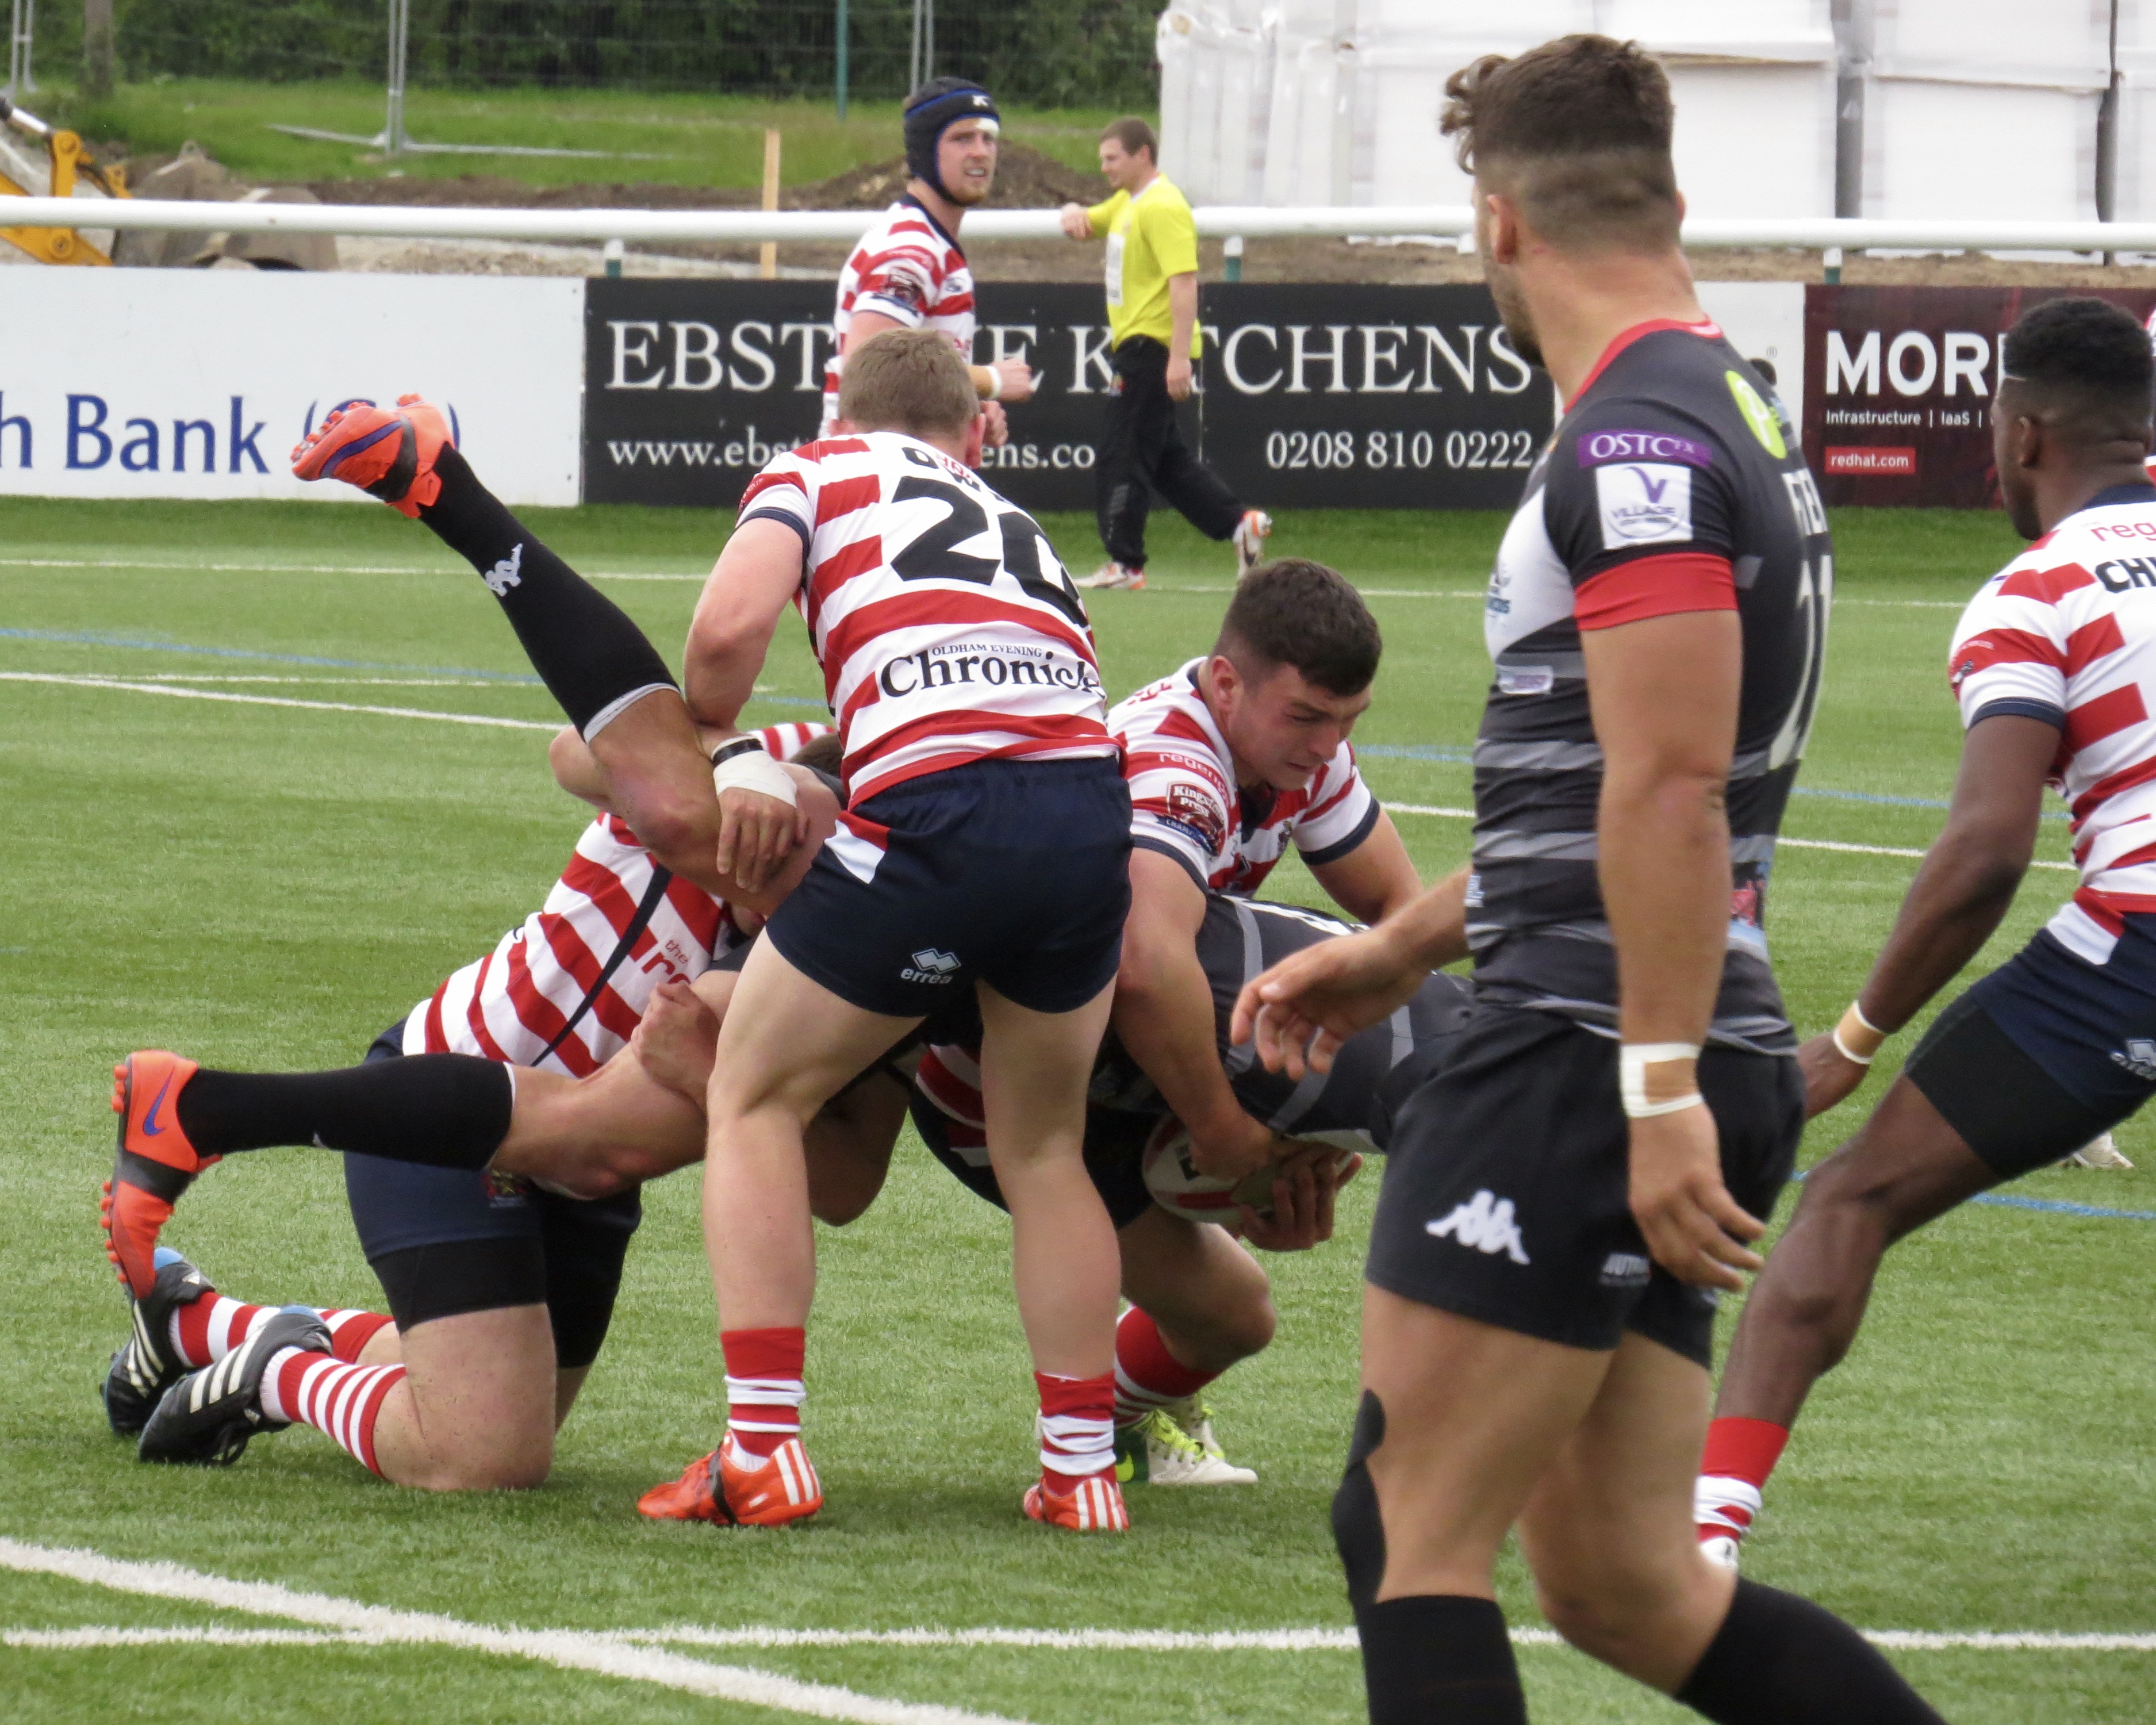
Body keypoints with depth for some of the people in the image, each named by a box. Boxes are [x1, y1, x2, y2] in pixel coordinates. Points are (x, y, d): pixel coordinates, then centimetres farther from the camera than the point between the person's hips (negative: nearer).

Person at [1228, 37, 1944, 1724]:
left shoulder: (1639, 445, -14)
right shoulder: (1730, 415, 19)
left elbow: (1669, 789, -23)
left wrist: (1660, 1086, -26)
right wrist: (1398, 950, 31)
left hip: (1587, 1075, -10)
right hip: (1654, 1082, 10)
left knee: (1409, 1534, -5)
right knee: (1624, 1584, 11)